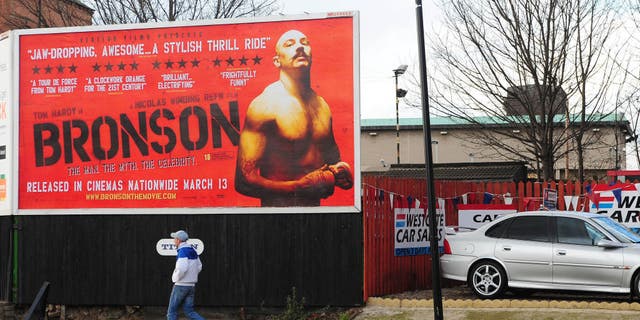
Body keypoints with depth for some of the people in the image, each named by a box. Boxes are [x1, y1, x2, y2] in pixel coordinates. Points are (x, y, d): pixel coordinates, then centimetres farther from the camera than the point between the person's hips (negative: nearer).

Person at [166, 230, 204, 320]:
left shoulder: (183, 251, -17)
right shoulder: (192, 250, 11)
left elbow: (182, 268, -30)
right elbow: (198, 267, 21)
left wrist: (176, 278, -12)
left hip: (181, 285, -8)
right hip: (191, 285, 8)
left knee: (172, 310, 6)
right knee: (189, 311, 8)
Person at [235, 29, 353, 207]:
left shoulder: (322, 105, 11)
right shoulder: (265, 104, -9)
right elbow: (244, 180, -14)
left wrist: (341, 173, 5)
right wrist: (301, 187, -20)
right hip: (278, 206, -6)